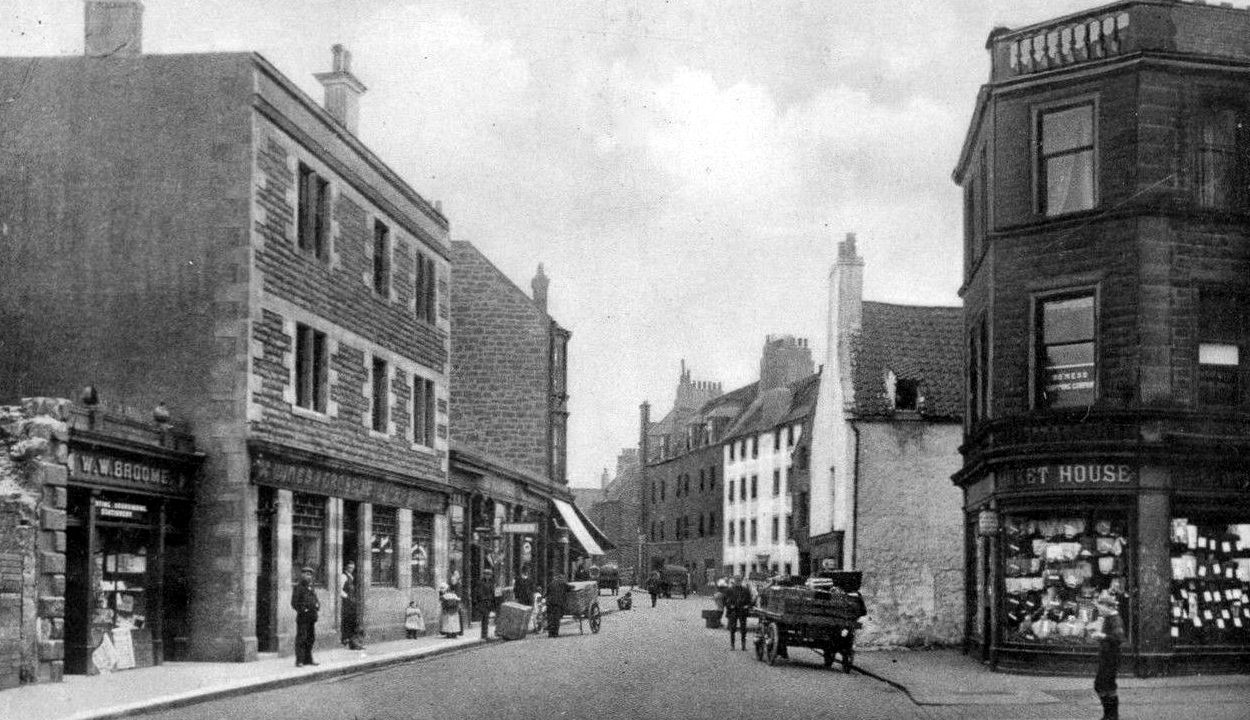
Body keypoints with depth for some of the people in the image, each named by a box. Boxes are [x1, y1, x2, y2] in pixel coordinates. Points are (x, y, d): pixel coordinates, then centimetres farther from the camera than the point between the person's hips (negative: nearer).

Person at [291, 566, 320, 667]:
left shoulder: (311, 589, 16)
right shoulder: (298, 588, -6)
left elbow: (316, 600, 23)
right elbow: (294, 603, -10)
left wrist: (317, 605, 1)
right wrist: (303, 610, -17)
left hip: (311, 618, 7)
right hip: (302, 617, -7)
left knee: (310, 638, 11)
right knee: (301, 639, -6)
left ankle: (308, 659, 21)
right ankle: (299, 661, -4)